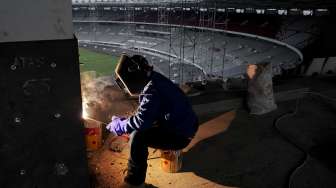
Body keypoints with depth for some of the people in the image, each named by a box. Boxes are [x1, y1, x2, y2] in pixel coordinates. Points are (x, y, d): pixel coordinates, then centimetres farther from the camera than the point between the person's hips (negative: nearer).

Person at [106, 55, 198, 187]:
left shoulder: (153, 89, -27)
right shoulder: (155, 79, 2)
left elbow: (141, 120, -29)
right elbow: (145, 113, 12)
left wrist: (119, 126, -12)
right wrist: (124, 120, 6)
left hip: (180, 135, -10)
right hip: (183, 124, 10)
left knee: (137, 137, -22)